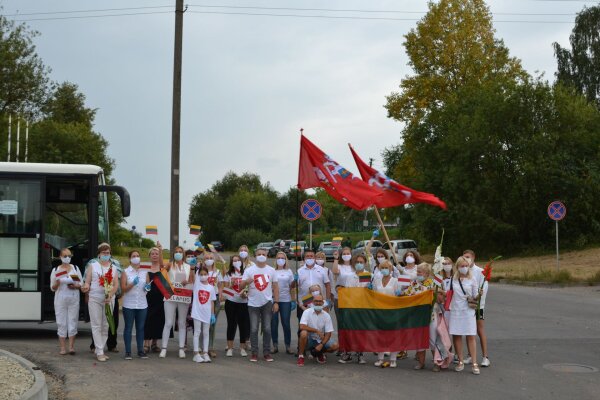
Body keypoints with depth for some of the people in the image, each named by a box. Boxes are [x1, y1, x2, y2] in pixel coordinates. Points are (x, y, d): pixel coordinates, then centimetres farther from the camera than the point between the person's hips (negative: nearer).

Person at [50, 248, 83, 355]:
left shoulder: (75, 268, 11)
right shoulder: (55, 270, 7)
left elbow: (81, 283, 10)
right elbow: (52, 288, 7)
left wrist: (76, 286, -10)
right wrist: (57, 283, -13)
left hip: (74, 298, 1)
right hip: (60, 298, -1)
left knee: (73, 321, -1)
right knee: (61, 323, -1)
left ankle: (71, 346, 3)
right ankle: (62, 348, 2)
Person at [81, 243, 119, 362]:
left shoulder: (114, 267, 12)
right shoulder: (93, 265, 7)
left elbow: (116, 284, 4)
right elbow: (87, 282, 3)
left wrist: (110, 296, -12)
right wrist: (86, 287, -20)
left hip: (109, 299, 3)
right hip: (95, 299, -3)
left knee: (105, 326, 5)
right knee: (97, 325, -6)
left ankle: (99, 350, 13)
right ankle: (100, 352, -6)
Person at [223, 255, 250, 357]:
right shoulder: (228, 275, 8)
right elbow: (226, 288, 5)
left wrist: (245, 293, -12)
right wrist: (231, 284, -14)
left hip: (243, 302, 0)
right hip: (231, 302, 0)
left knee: (243, 324, -1)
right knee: (231, 324, 1)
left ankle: (242, 348, 10)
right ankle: (230, 348, 7)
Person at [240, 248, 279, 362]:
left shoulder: (271, 270, 6)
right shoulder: (249, 270, 0)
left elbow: (275, 287, 8)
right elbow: (242, 285, -5)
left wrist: (276, 302, 0)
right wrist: (247, 281, -28)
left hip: (267, 303, 1)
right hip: (253, 303, -1)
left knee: (267, 329, 2)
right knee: (254, 329, 1)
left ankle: (267, 353, 10)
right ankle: (254, 353, 8)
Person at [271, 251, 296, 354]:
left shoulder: (288, 272, 11)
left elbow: (292, 286, 12)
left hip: (286, 300, 1)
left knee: (286, 324, 0)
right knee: (274, 324, 2)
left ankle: (288, 346, 7)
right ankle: (275, 345, 12)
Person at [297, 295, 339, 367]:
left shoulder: (326, 315, -3)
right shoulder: (307, 312, -8)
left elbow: (328, 333, -6)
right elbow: (302, 327, -22)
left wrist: (321, 345, -20)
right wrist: (317, 331, -22)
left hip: (321, 340, 3)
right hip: (309, 340, -3)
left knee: (335, 346, -20)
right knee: (303, 333, -35)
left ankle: (318, 353, 11)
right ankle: (300, 356, -16)